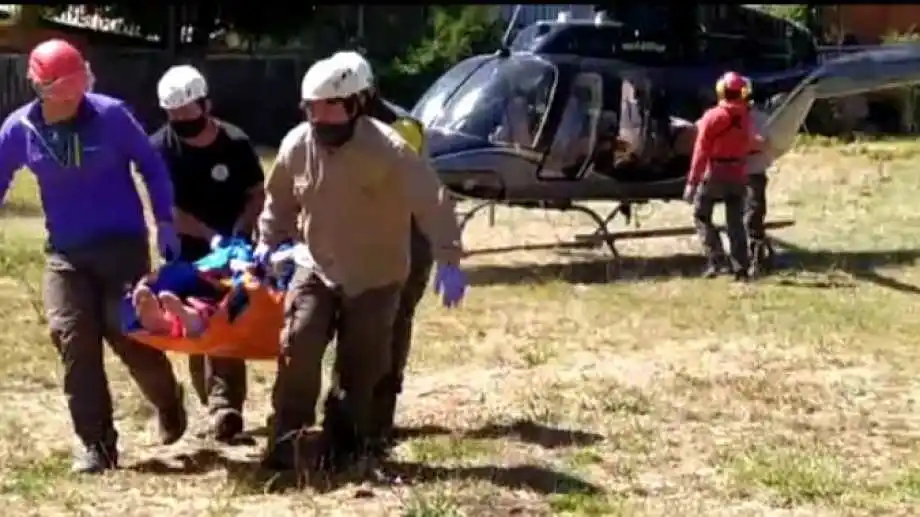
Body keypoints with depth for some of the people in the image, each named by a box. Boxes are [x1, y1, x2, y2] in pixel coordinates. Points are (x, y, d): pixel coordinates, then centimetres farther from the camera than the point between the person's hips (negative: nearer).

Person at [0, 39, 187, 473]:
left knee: (128, 334, -7)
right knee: (72, 340, -5)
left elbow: (151, 165, 0)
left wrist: (165, 222, -5)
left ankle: (169, 403, 24)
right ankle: (96, 444, 5)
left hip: (123, 243, -3)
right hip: (65, 252, 3)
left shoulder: (110, 114, -11)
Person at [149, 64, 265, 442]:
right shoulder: (160, 147, -9)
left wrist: (237, 234, -16)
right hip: (186, 255, 1)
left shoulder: (235, 144, -9)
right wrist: (210, 235, -22)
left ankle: (225, 407, -17)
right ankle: (220, 406, 15)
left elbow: (257, 196, 0)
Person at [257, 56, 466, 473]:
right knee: (296, 345, -12)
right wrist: (267, 242, 8)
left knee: (359, 368, 2)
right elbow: (280, 199, 13)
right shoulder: (296, 145, -7)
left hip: (375, 276, -3)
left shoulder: (387, 148, -22)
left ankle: (342, 448, 16)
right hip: (315, 267, 3)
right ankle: (286, 440, -1)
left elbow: (432, 202, -23)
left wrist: (448, 260, -29)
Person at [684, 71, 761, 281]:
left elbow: (701, 152, -12)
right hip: (738, 176, 4)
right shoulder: (746, 117, 2)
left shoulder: (712, 117, -11)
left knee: (701, 216, 8)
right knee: (736, 222, 10)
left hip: (715, 175, -4)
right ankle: (741, 268, 6)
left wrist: (692, 182, -11)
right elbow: (750, 145, 10)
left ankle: (716, 258, -8)